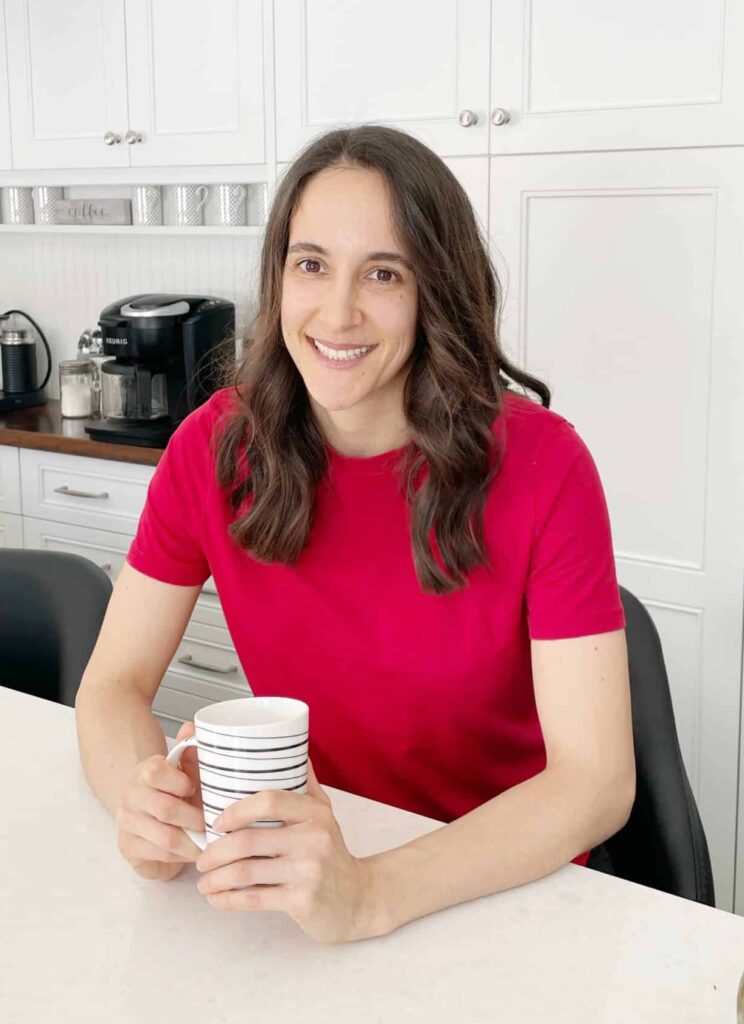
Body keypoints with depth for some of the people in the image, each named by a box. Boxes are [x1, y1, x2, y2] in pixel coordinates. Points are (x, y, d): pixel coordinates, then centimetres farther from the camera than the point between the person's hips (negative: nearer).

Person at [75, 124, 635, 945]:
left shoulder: (539, 464, -15)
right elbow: (113, 684, -3)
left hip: (505, 880, -2)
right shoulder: (217, 445, -7)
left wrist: (370, 894, -34)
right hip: (294, 858, 3)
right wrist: (143, 796, -26)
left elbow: (597, 780, -20)